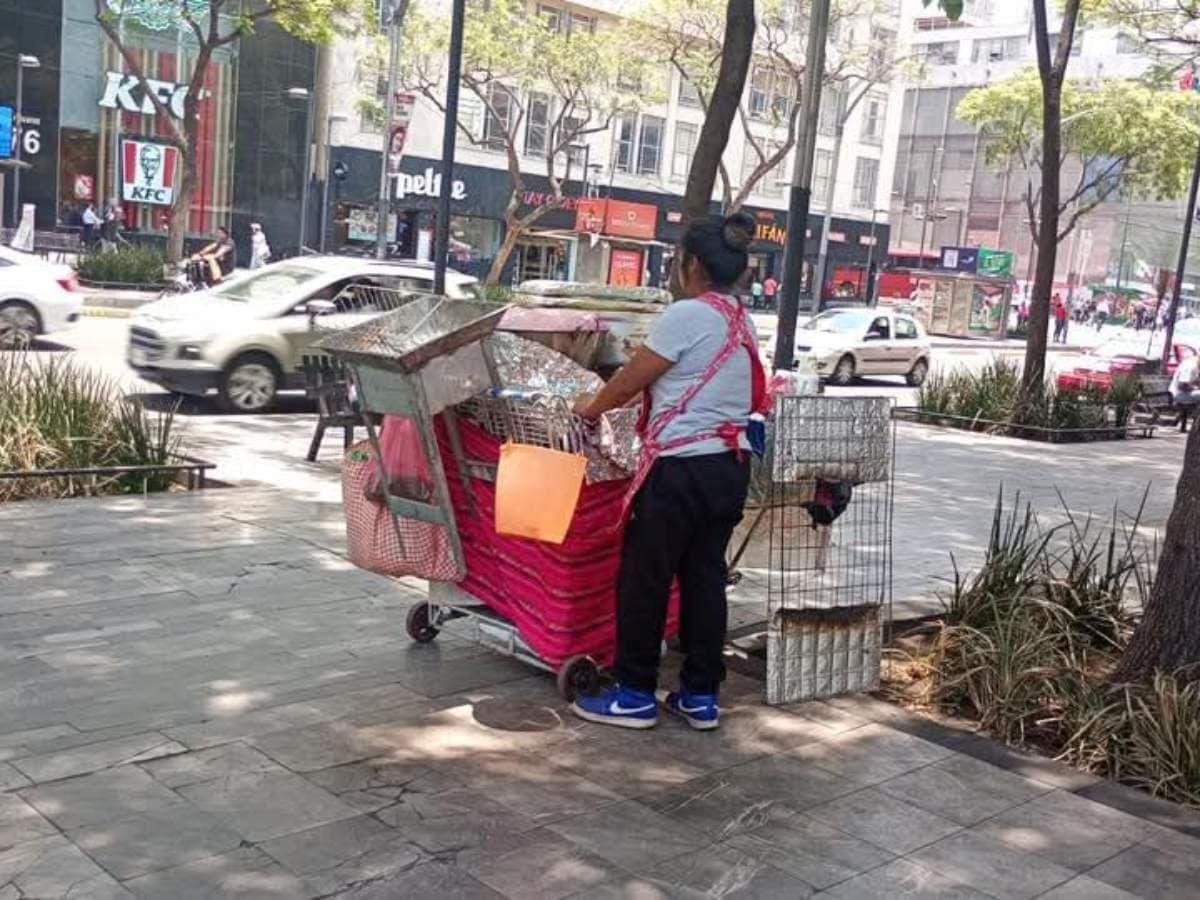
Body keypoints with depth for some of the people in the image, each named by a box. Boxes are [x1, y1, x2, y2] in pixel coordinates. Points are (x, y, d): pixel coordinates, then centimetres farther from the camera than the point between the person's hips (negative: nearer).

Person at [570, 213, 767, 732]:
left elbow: (630, 382, -8)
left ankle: (635, 694, 12)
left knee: (645, 577, 3)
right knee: (705, 576, 13)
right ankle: (701, 695, 19)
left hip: (682, 468, -8)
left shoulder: (686, 315, -13)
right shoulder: (743, 324, 12)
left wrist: (592, 407, 12)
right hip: (730, 465, 8)